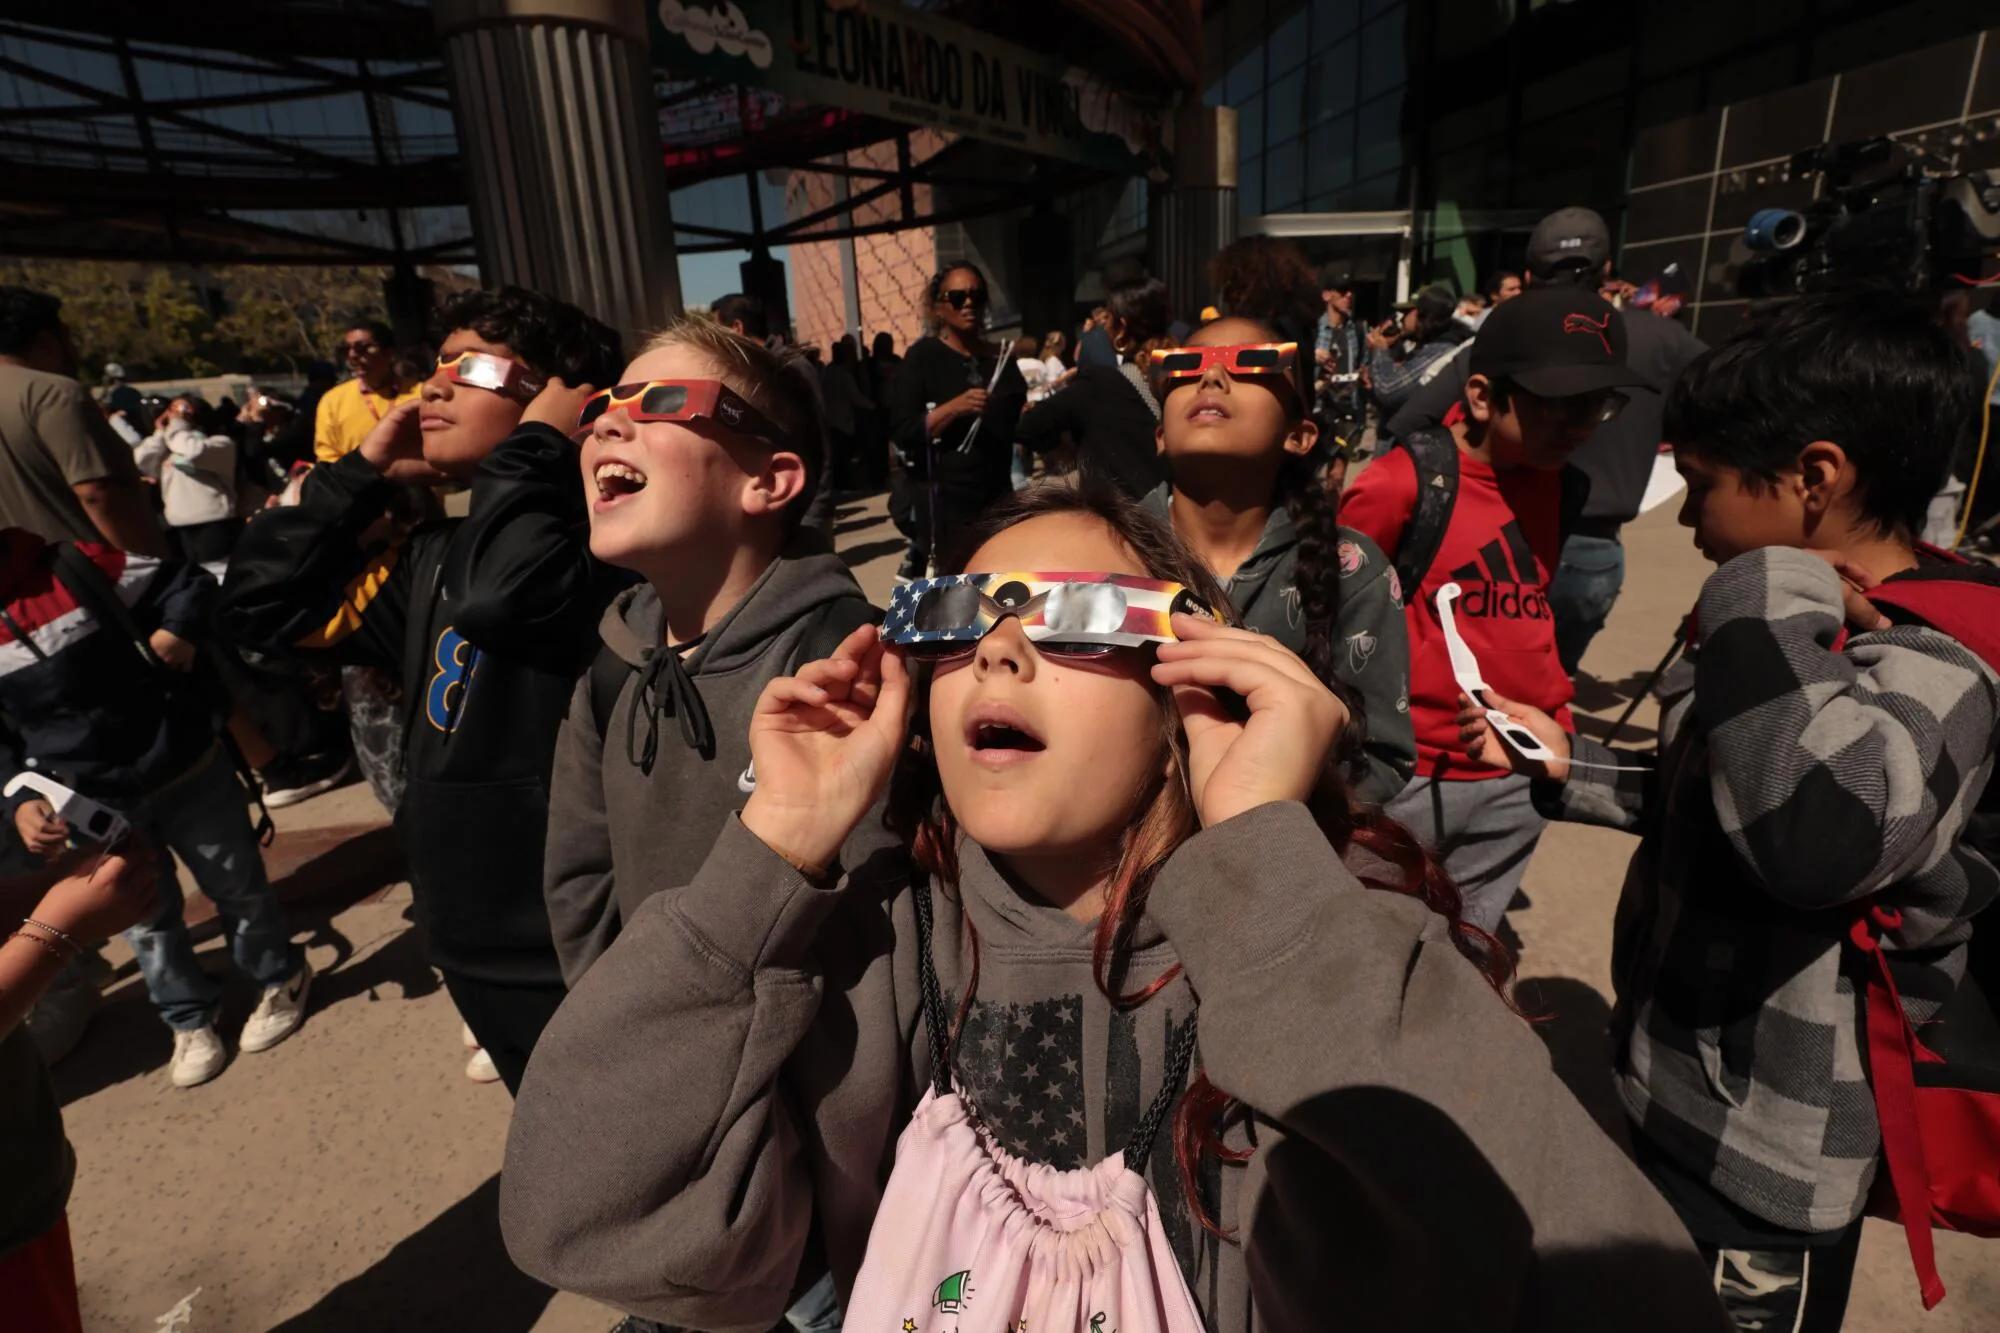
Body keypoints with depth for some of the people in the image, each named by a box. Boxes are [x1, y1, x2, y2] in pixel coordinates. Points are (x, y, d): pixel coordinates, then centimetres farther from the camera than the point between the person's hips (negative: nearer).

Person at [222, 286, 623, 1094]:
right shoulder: (438, 556, 8)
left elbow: (506, 593, -38)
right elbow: (263, 604, 10)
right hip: (473, 937, 8)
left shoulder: (592, 529, -17)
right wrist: (364, 472, 3)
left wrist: (537, 449, -21)